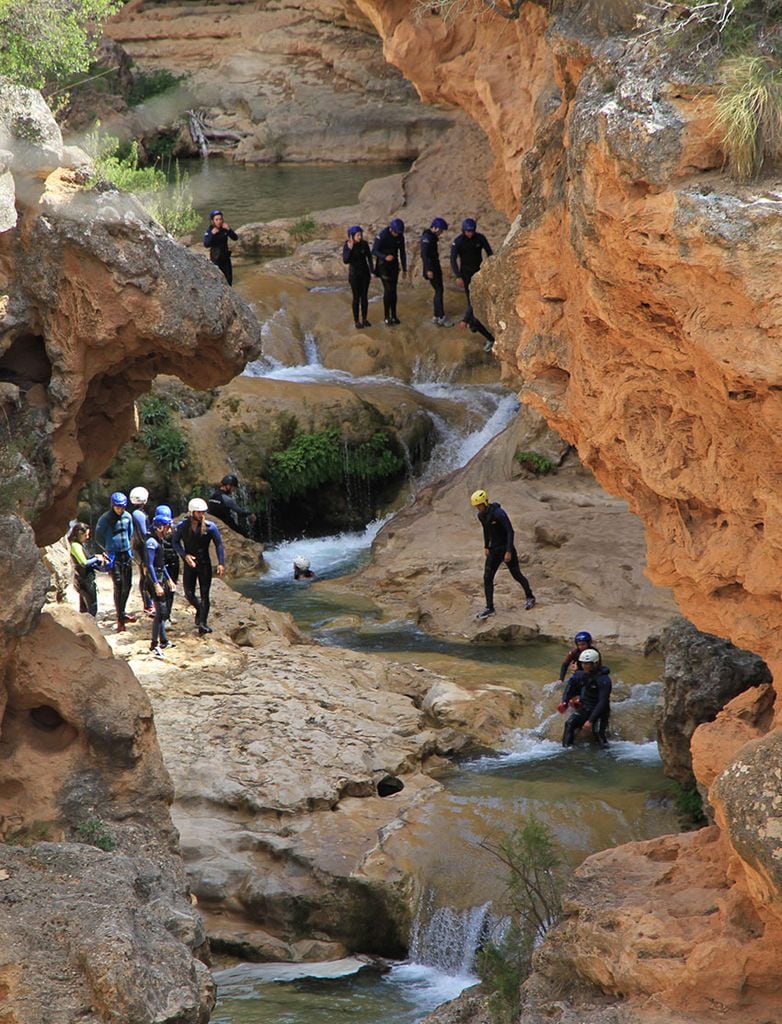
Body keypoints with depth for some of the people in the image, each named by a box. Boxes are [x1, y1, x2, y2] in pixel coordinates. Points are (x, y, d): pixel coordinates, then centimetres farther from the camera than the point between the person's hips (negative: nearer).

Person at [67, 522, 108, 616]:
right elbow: (84, 563, -23)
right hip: (85, 581, -10)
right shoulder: (76, 546, -17)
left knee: (83, 610, 15)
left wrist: (95, 556, 6)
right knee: (92, 609, -8)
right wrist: (96, 559, -10)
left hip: (82, 580, 10)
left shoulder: (78, 545, 13)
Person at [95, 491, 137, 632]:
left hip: (126, 554, 5)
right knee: (118, 586, -8)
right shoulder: (105, 519, -10)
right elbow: (98, 537, 0)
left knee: (127, 584, 8)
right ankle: (120, 620, -4)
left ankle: (122, 613, 26)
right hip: (114, 556, -5)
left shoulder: (127, 516, 4)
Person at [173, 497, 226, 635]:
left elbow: (219, 544, -3)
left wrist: (221, 563, -11)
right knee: (189, 593, 1)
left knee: (204, 594, -3)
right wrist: (185, 555, -11)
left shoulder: (210, 527, -8)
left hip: (205, 564, -1)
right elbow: (175, 542, 5)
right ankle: (200, 610, 30)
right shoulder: (182, 526, -6)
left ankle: (202, 622, 2)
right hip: (189, 563, 1)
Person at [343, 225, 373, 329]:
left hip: (365, 273, 3)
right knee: (356, 298, 1)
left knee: (364, 296, 9)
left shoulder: (364, 244, -7)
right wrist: (350, 249, -36)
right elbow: (345, 261, -24)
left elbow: (369, 258, 2)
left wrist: (372, 272, 2)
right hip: (354, 274, -3)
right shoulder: (347, 246, -16)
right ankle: (356, 321, 12)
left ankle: (364, 319, 23)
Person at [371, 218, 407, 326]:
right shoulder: (382, 235, -20)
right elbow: (374, 251, -19)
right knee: (388, 289, -12)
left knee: (393, 290, 6)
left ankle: (394, 316, 13)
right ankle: (387, 317, -7)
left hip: (394, 265, 5)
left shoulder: (400, 237, -3)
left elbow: (402, 253, 9)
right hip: (383, 264, -5)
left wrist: (404, 268, 11)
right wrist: (385, 257, -37)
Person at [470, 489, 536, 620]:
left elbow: (510, 531, -23)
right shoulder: (481, 516, 0)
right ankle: (489, 608, 4)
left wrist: (509, 551, -24)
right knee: (487, 578, -1)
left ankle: (530, 597, 30)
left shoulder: (499, 513, -24)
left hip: (506, 549, -7)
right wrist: (486, 547, 21)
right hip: (494, 549, 7)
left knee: (516, 575, 7)